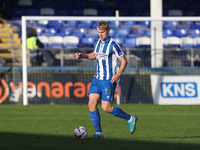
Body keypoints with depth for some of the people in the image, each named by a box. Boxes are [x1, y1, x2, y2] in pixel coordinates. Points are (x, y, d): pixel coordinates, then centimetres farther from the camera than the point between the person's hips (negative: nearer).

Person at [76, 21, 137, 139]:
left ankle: (130, 119, 9)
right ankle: (98, 133, 0)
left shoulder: (113, 45, -13)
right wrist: (83, 56, 14)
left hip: (109, 80, -7)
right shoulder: (98, 42, 10)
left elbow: (124, 61, -10)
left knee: (106, 108, -10)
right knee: (92, 104, -5)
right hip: (97, 78, 7)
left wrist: (118, 74, -22)